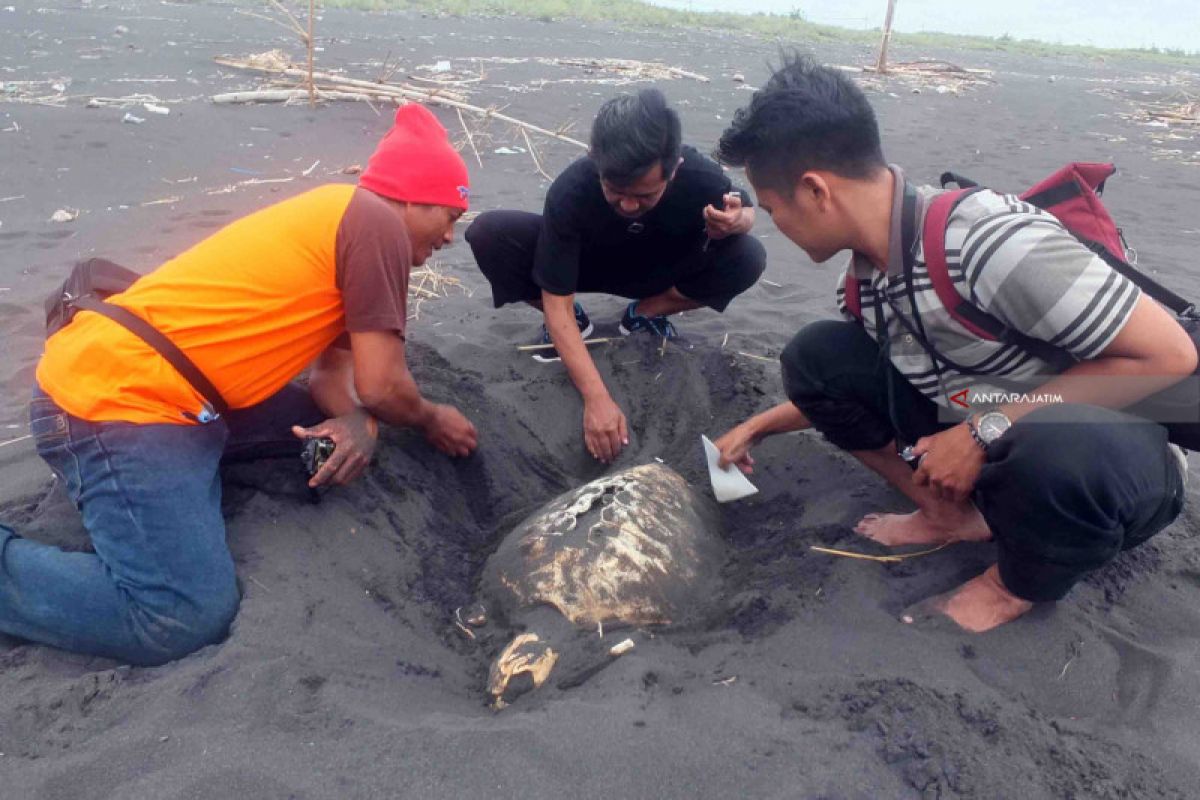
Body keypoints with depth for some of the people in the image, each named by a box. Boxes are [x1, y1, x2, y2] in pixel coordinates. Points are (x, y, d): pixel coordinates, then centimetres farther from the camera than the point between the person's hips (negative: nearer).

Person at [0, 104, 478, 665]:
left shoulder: (342, 221, 18)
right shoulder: (376, 220, -12)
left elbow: (332, 368, 13)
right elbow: (382, 386, -12)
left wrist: (357, 424, -8)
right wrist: (431, 420, 8)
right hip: (112, 398, -10)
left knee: (334, 425, 15)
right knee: (185, 618, -18)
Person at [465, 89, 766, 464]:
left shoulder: (699, 177, -31)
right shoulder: (570, 192, -36)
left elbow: (745, 210, -6)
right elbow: (556, 304, -32)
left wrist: (735, 222, -34)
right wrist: (597, 399, -42)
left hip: (658, 270, 1)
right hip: (583, 263, -1)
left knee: (748, 257, -27)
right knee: (488, 235, -29)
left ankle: (645, 313, -1)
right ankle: (572, 322, -3)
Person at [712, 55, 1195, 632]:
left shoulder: (991, 240, -30)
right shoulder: (861, 281, -5)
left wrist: (987, 430, -28)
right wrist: (758, 426, 19)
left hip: (1110, 455, -6)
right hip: (987, 444, 6)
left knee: (1048, 453, -42)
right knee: (817, 357, -8)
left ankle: (1021, 583, -7)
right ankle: (953, 515, 4)